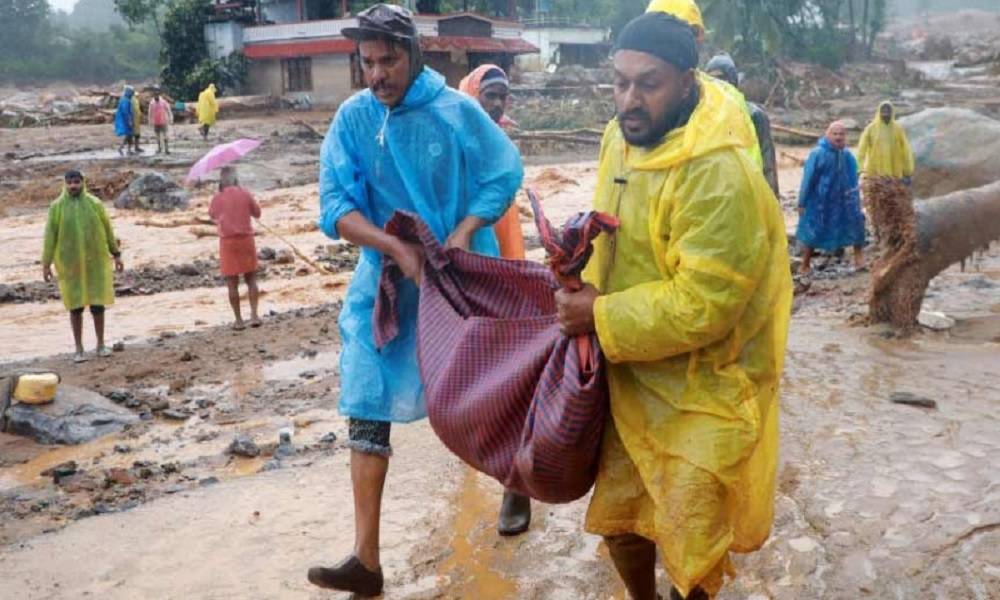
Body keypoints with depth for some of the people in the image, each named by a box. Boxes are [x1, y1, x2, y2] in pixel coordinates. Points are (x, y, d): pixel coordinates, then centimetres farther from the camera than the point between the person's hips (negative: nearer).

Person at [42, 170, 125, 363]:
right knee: (76, 305, 4)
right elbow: (50, 235, -3)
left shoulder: (95, 203, -2)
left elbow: (107, 229, 5)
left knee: (97, 302, 4)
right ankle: (79, 349, 13)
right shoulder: (56, 207, -5)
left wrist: (116, 255, 5)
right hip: (70, 262, -1)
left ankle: (101, 345, 17)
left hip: (95, 261, 1)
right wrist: (46, 264, -5)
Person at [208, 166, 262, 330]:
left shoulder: (217, 198, -4)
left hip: (228, 241, -1)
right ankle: (254, 315, 4)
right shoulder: (245, 194, -3)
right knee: (251, 279, 12)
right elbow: (257, 213, 8)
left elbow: (212, 215, 14)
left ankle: (238, 320, 6)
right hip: (246, 239, 1)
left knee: (232, 283, 5)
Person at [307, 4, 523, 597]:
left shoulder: (457, 110, -10)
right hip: (386, 282, 2)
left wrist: (463, 232, -18)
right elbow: (335, 206, -11)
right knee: (367, 409, -4)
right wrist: (397, 248, -24)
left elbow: (506, 174, -4)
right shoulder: (352, 119, -6)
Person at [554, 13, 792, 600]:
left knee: (688, 537, 7)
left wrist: (600, 318, -22)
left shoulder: (719, 176, -26)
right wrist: (587, 289, -6)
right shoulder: (622, 140, 1)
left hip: (703, 390, -7)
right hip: (633, 377, 8)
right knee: (619, 517, 19)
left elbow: (701, 304, -28)